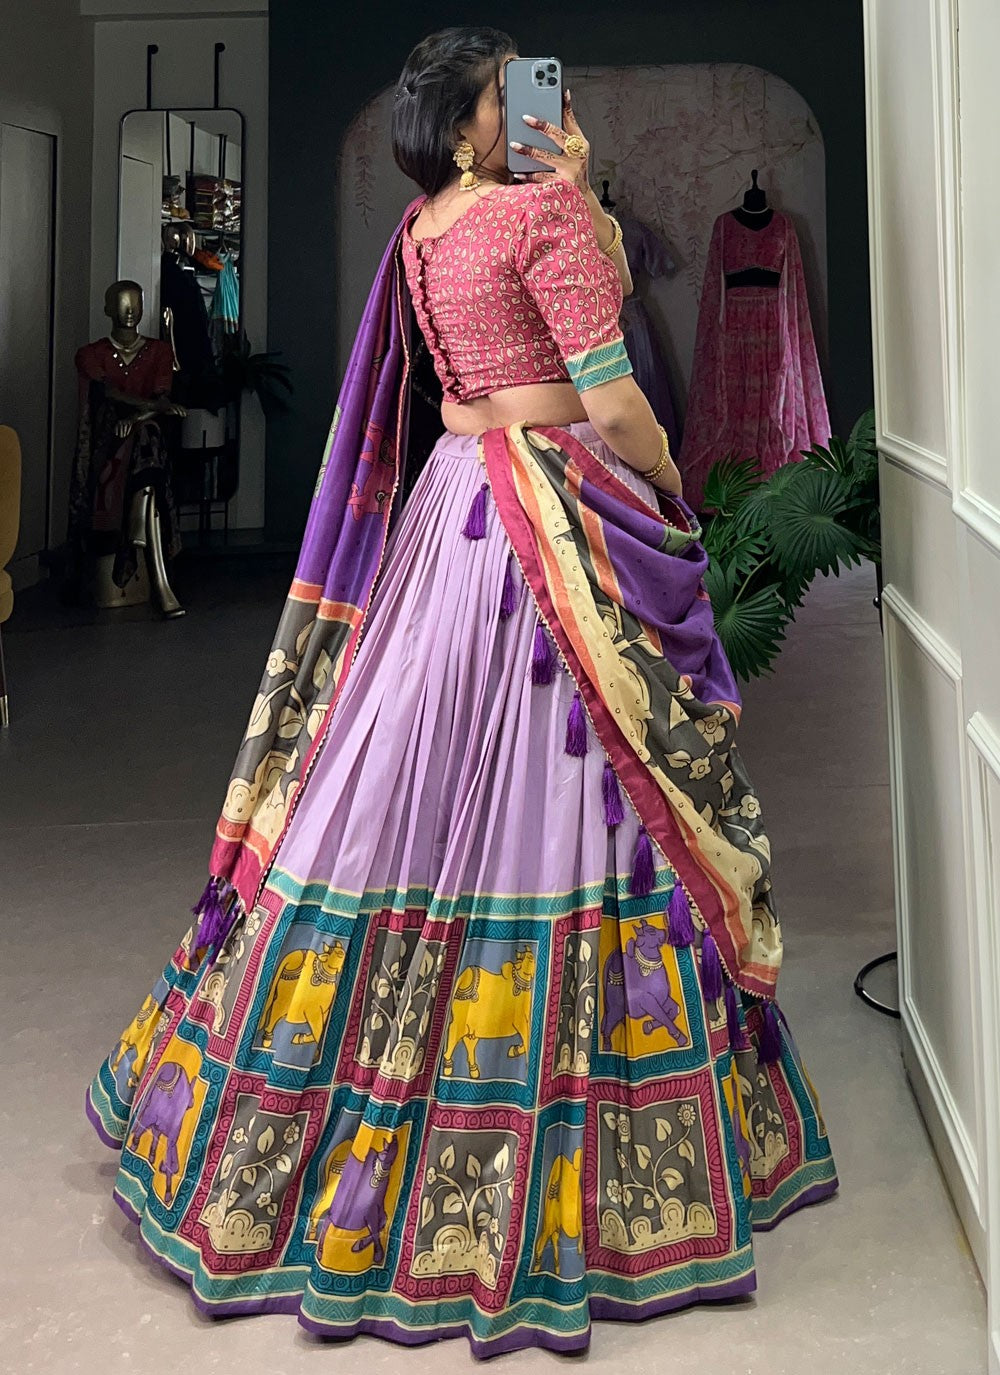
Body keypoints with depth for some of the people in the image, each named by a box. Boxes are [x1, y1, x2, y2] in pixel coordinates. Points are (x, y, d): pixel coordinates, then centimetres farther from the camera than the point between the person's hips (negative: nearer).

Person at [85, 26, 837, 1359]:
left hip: (449, 505, 8)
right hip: (558, 513, -8)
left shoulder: (423, 229, 14)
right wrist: (677, 498, 1)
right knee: (547, 798, -3)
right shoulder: (544, 211, -10)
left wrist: (574, 186, 13)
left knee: (408, 785, 13)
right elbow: (611, 398, -13)